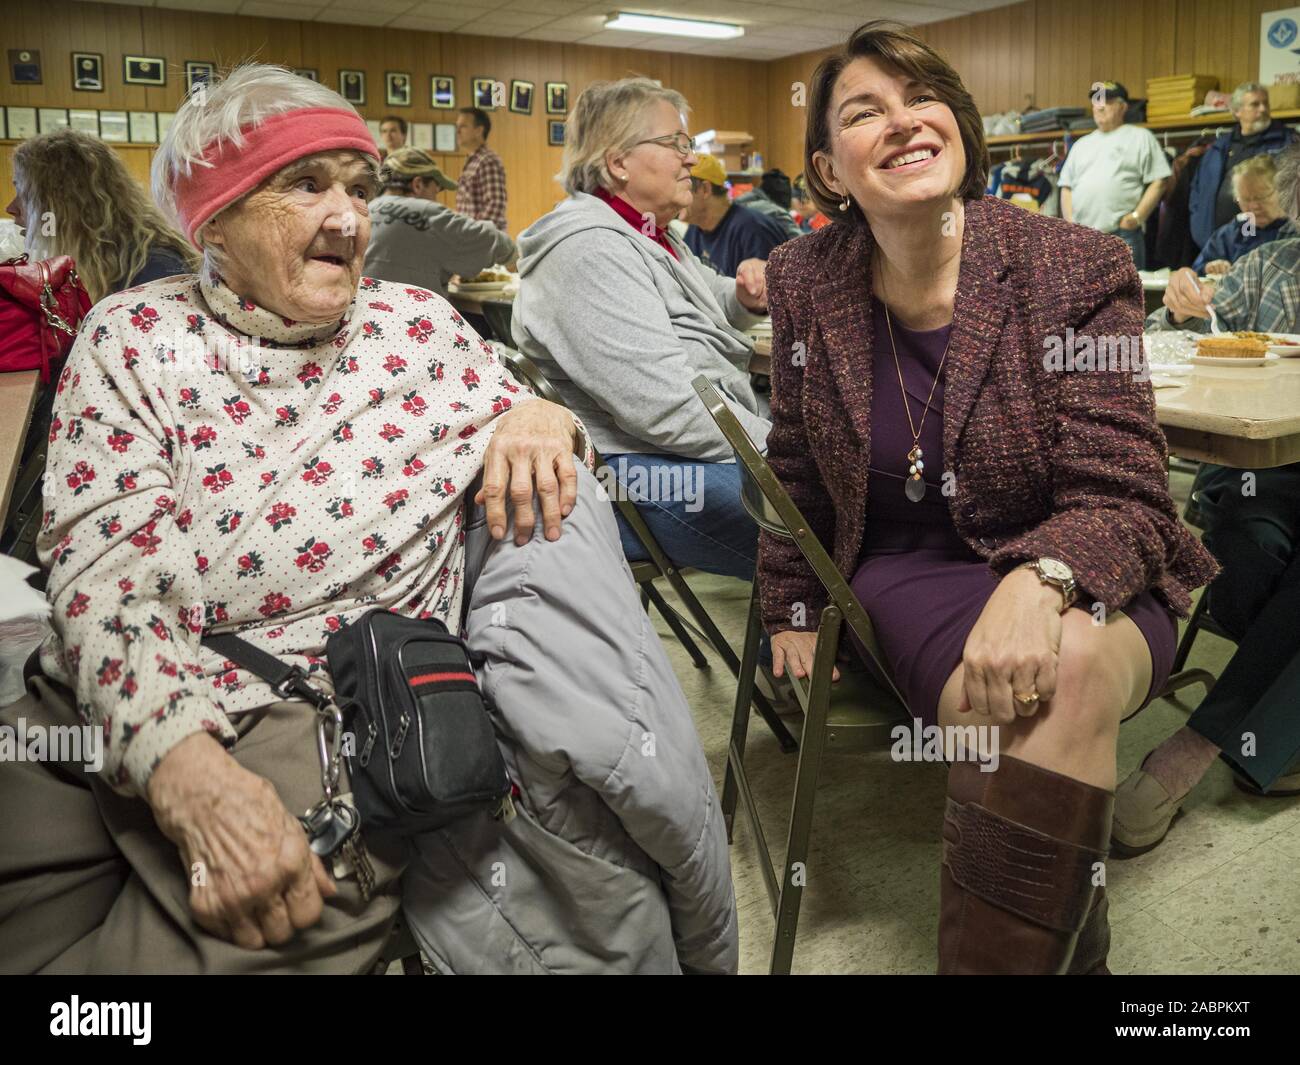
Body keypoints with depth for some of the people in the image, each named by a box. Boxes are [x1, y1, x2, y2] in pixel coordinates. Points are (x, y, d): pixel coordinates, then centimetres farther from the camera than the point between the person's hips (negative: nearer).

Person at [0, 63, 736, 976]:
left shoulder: (419, 325, 7)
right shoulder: (133, 342, 1)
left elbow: (526, 455, 16)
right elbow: (106, 573, -9)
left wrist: (541, 418, -10)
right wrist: (190, 772, -26)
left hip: (344, 737, -1)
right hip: (119, 723, 1)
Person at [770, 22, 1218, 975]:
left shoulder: (1078, 270, -11)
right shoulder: (806, 282, -2)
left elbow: (1121, 495, -13)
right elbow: (797, 470, 11)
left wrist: (1040, 580, -35)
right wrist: (792, 610, 13)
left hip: (1081, 582, 0)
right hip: (910, 575, 1)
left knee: (1064, 667, -36)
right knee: (1012, 703, -32)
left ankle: (1002, 954, -19)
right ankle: (1061, 941, -10)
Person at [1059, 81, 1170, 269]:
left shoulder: (1140, 137, 9)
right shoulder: (1081, 144, 22)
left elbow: (1158, 182, 2)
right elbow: (1066, 187, 20)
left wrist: (1137, 217, -9)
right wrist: (1069, 221, 4)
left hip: (1122, 235, -4)